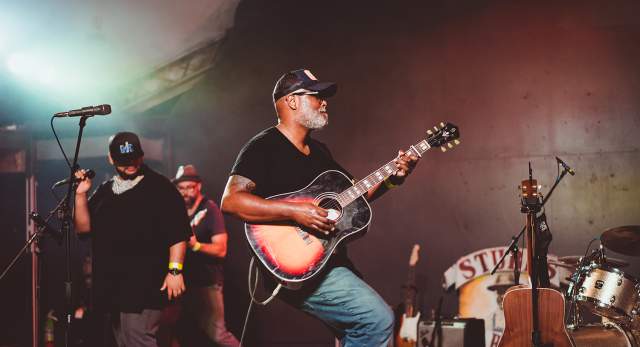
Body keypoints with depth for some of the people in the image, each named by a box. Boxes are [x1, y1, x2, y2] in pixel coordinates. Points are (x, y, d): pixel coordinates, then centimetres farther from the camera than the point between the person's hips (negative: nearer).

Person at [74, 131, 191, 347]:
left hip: (144, 285, -7)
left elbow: (178, 232, -8)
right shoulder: (105, 191, 17)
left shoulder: (160, 188, -2)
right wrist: (81, 195, 0)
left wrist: (174, 269, -17)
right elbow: (83, 227, 14)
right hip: (111, 286, 7)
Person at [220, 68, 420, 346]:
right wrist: (295, 211, -28)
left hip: (331, 260, 9)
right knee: (378, 319, -19)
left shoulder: (319, 150, 17)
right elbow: (230, 201, -22)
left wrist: (392, 178, 7)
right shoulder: (264, 147, -9)